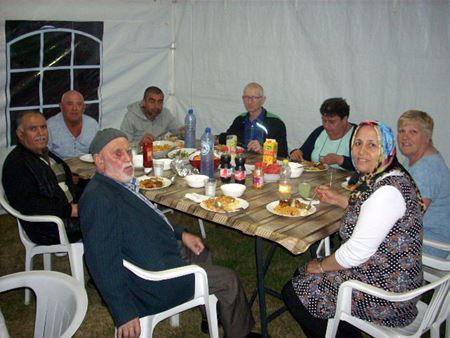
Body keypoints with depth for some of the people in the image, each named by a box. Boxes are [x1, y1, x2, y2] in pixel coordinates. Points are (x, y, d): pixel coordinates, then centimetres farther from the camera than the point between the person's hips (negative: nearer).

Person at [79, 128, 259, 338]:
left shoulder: (121, 184, 4)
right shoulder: (98, 200, -28)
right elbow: (104, 264, -31)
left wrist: (181, 234, 10)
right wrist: (124, 314, -28)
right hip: (153, 284, -10)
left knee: (200, 252, 29)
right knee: (229, 281, 1)